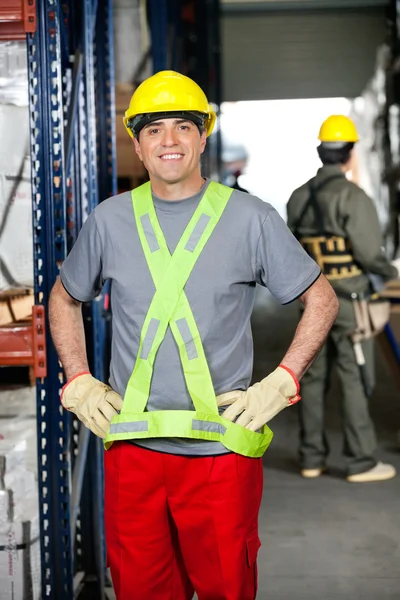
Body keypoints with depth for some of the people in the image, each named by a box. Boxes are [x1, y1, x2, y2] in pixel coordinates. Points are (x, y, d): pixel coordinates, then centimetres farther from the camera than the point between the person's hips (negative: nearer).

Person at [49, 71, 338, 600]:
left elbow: (322, 299, 5)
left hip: (222, 447, -2)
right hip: (132, 444, 2)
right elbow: (65, 299, 19)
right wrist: (78, 381, 7)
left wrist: (282, 383, -5)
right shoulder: (110, 220, 5)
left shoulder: (251, 219, -1)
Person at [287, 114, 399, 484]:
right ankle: (362, 463, 5)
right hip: (349, 302, -6)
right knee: (355, 381, 0)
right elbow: (370, 252, -18)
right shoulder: (352, 196, -16)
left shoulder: (299, 197, 5)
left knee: (313, 378, 11)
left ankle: (312, 458, 17)